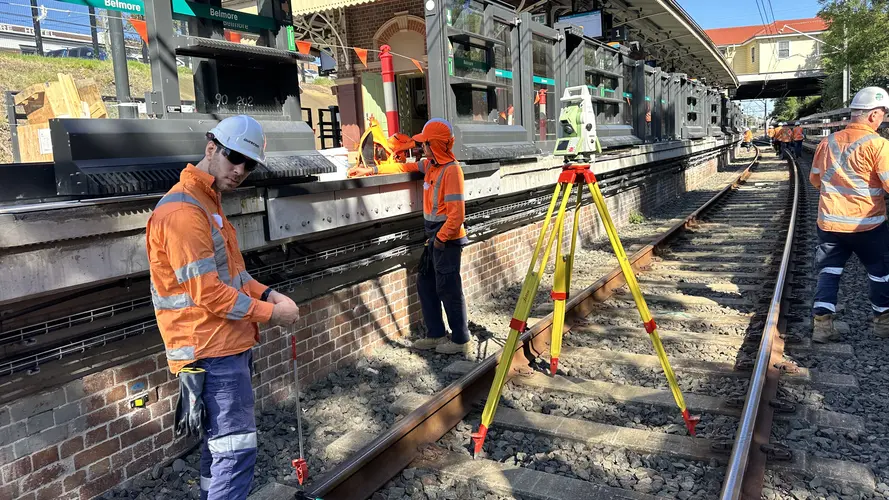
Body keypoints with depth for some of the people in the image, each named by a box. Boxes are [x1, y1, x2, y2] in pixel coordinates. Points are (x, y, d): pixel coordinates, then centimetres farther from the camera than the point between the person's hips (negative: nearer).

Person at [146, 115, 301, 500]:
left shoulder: (208, 203, 14)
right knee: (237, 449, -7)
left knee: (219, 443, 20)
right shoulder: (182, 211, -19)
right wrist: (271, 314, -13)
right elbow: (207, 294, -23)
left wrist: (270, 295, 2)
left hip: (229, 344, 10)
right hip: (211, 351, -10)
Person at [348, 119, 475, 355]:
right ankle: (436, 334, 25)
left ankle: (462, 340, 11)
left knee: (448, 289, -2)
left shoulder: (451, 170, -19)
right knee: (425, 284, 14)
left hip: (447, 240, -9)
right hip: (435, 238, 9)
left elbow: (457, 214, -22)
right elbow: (405, 167, 19)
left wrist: (441, 238, -15)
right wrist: (370, 170, 15)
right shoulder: (430, 165, 7)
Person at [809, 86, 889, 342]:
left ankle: (822, 322, 0)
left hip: (829, 223, 3)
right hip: (867, 224, -3)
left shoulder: (829, 142, 2)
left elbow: (815, 179, 13)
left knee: (829, 271, 9)